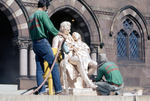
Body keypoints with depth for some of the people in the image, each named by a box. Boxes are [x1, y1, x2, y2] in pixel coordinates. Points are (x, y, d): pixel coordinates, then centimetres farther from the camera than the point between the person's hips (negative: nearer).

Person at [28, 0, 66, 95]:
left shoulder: (32, 16, 20)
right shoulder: (42, 13, -6)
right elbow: (50, 28, -12)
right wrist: (61, 34, 0)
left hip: (35, 43, 9)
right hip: (43, 42, -9)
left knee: (39, 68, 4)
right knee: (54, 66, -7)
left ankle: (41, 91, 0)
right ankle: (58, 90, -10)